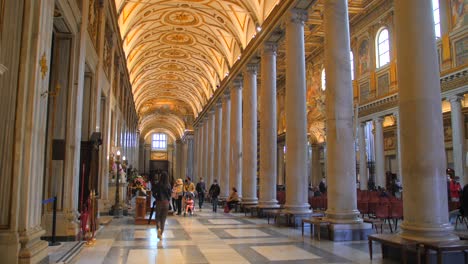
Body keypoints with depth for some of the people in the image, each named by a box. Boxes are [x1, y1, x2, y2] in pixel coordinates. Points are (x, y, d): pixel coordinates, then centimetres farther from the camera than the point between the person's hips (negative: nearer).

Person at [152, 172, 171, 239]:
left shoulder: (157, 184, -9)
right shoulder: (168, 185, -7)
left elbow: (154, 193, -7)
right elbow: (170, 194, -6)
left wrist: (157, 198, 10)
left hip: (159, 202, -1)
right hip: (166, 202, 1)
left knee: (158, 216, 15)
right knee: (163, 218, 11)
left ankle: (158, 228, -12)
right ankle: (161, 234, 12)